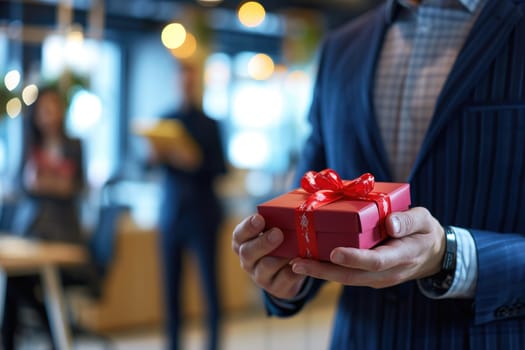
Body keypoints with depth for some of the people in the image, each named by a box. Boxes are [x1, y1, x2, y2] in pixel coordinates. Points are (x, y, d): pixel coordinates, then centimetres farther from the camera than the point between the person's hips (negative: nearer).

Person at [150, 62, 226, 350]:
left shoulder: (209, 124, 1)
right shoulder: (166, 121, 8)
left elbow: (220, 168, -4)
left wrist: (195, 162, -19)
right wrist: (156, 156, -12)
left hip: (201, 212, -3)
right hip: (171, 210, 3)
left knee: (209, 281, -4)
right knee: (171, 281, 4)